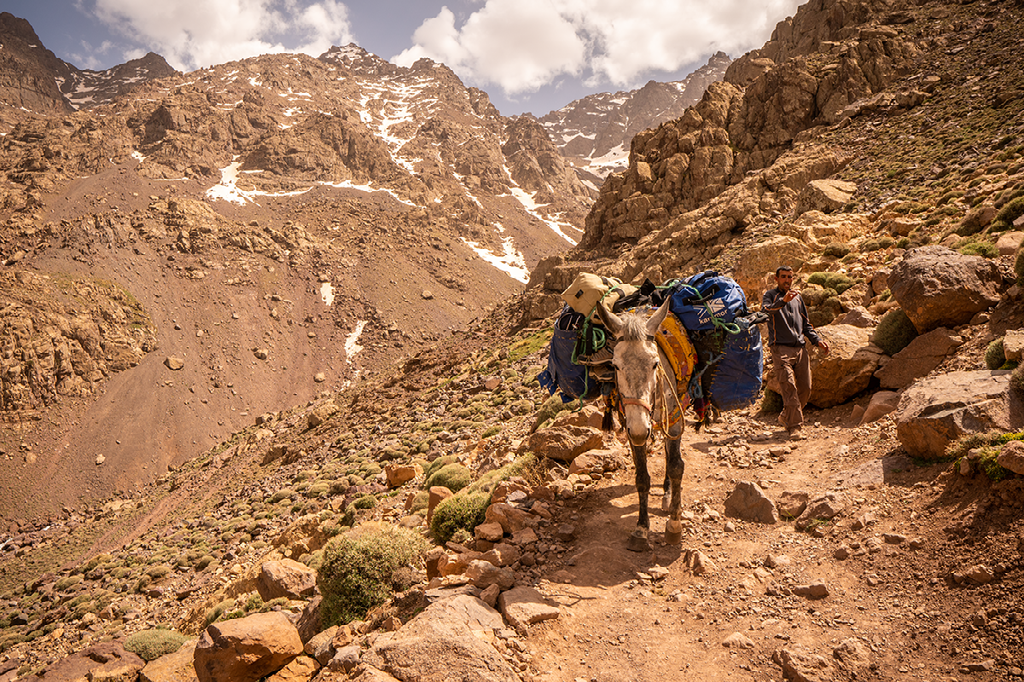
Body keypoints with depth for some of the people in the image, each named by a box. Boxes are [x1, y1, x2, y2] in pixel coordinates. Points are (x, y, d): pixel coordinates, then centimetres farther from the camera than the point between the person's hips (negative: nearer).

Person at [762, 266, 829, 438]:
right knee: (789, 387, -15)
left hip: (800, 348, 6)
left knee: (805, 388, 4)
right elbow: (765, 310, -19)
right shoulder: (771, 295, 5)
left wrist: (817, 340, 14)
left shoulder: (797, 298, 23)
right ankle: (794, 426, -12)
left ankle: (786, 416, 24)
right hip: (781, 348, -6)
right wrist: (783, 301, -36)